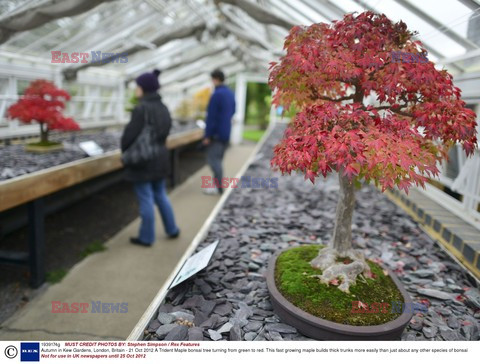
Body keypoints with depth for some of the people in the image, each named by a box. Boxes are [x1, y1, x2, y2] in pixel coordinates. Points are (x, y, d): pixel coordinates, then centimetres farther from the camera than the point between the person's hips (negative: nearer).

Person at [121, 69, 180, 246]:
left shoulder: (141, 108, -19)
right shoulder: (163, 108, 7)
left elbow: (130, 134, -17)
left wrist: (126, 153, 0)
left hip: (142, 160, -8)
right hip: (160, 157, 8)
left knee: (146, 199, 2)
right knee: (160, 195, 19)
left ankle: (146, 237, 14)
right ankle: (172, 229, 29)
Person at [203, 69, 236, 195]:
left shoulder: (216, 95, -16)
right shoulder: (231, 93, 11)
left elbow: (211, 117, -18)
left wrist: (207, 135, -15)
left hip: (216, 133, -9)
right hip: (226, 133, 9)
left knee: (213, 159, -4)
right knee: (218, 159, 16)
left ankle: (218, 187, -4)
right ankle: (218, 184, 21)